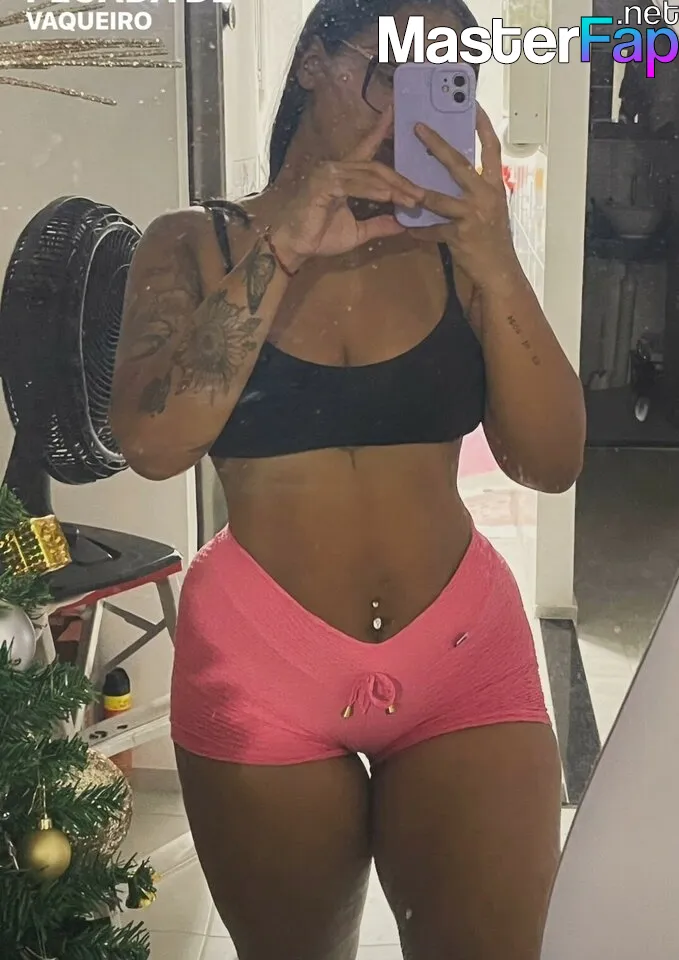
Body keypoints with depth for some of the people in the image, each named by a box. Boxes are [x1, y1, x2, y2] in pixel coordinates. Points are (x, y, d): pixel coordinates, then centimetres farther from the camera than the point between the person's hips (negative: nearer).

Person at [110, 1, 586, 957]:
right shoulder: (194, 244, -1)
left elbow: (551, 464, -6)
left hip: (466, 651, 1)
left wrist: (497, 264, -17)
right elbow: (153, 444, -17)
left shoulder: (455, 248, 1)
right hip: (263, 662, 0)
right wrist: (278, 249, -21)